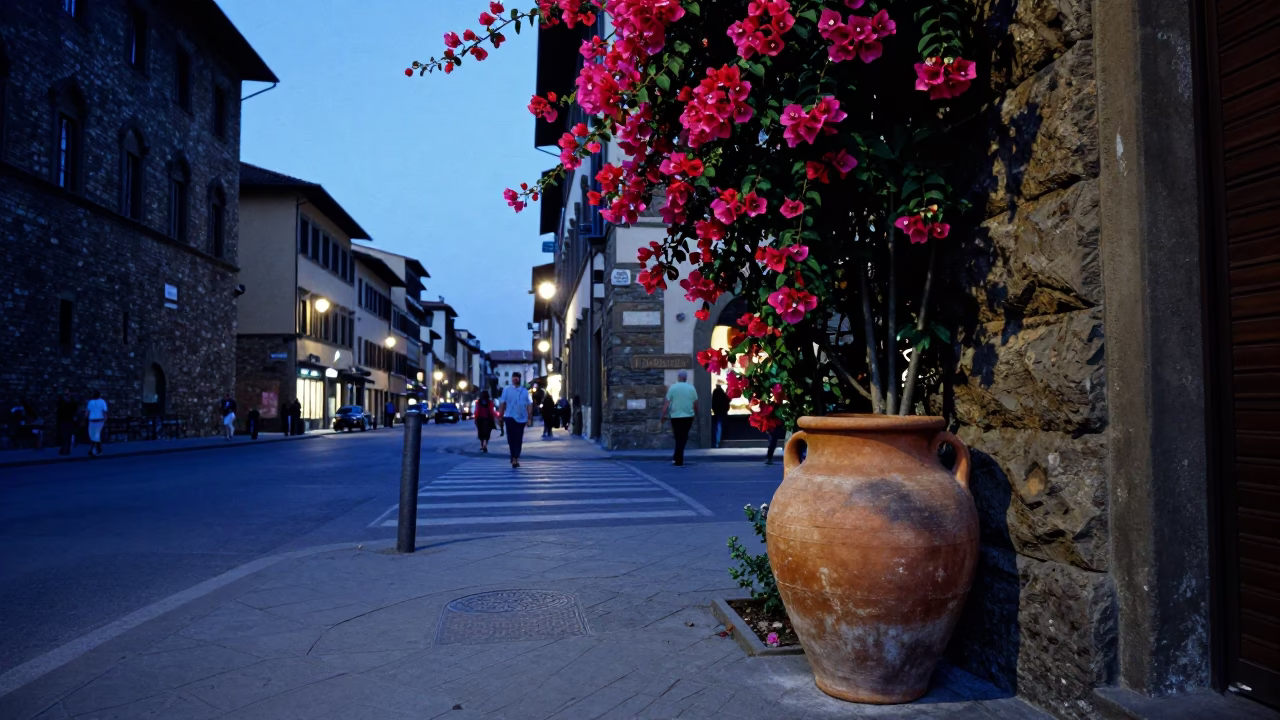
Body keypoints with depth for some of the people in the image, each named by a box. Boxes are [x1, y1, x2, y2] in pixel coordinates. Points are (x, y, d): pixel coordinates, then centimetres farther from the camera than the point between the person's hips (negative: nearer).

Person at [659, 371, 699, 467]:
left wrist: (663, 416, -3)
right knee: (683, 438, 12)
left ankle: (678, 460, 6)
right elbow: (695, 404, 5)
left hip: (676, 416, -1)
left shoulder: (673, 388, -5)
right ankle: (677, 458, 10)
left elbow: (667, 403, -8)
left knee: (679, 438, 9)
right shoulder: (691, 388, 0)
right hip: (688, 416, 1)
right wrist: (696, 414, 21)